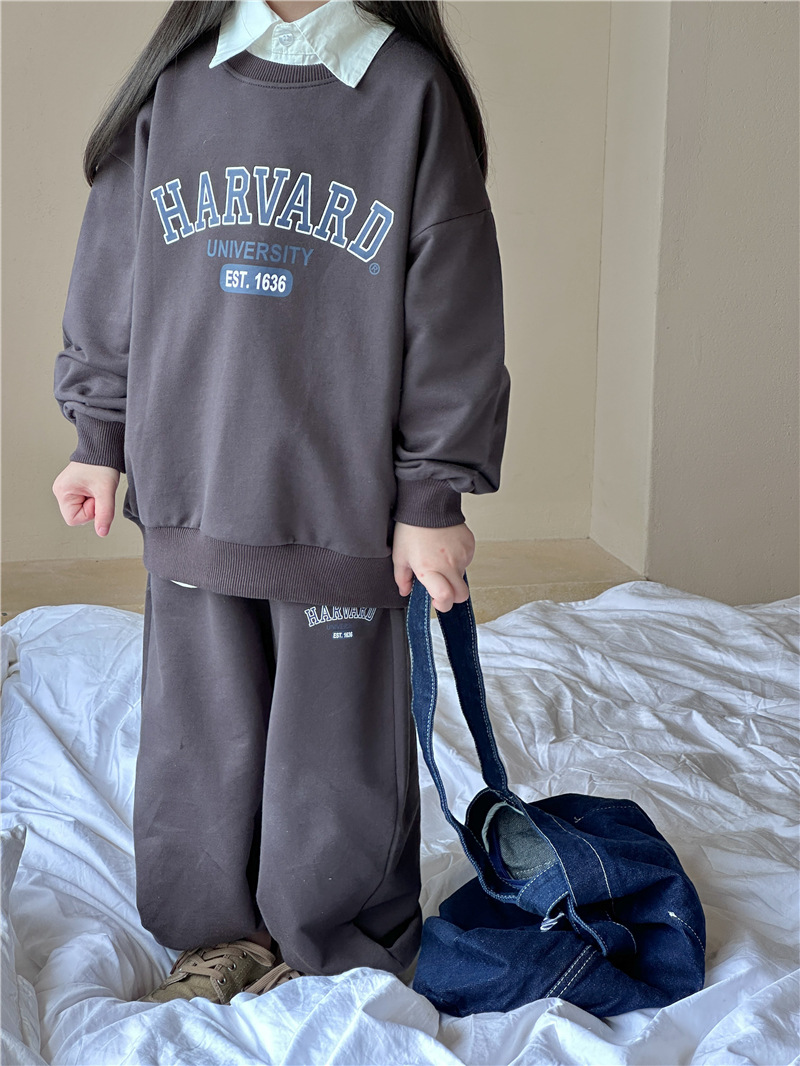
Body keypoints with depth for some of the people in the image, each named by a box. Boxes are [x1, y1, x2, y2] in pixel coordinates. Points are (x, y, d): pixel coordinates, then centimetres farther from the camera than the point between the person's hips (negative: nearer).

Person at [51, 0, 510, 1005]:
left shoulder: (412, 87, -3)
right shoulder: (173, 81, 7)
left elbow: (453, 307, -3)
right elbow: (112, 273, 14)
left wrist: (433, 496, -4)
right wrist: (100, 440, 13)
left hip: (348, 502, -3)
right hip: (190, 491, 3)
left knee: (338, 741, 9)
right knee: (201, 733, 14)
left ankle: (340, 952, 31)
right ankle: (223, 932, 35)